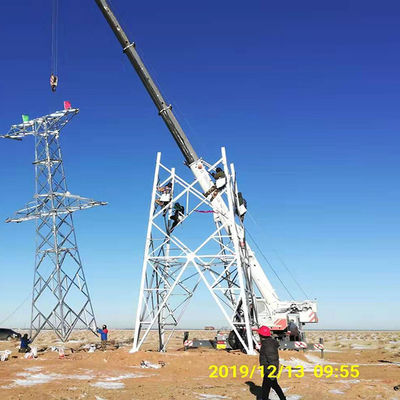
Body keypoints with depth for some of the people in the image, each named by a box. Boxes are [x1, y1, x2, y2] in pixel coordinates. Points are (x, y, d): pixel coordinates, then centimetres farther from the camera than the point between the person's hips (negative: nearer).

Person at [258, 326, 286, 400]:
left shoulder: (268, 345, -25)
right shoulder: (269, 342, 6)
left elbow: (272, 360, -26)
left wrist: (272, 373, -23)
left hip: (269, 372, -10)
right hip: (270, 371, 10)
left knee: (265, 389, -2)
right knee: (274, 385, 24)